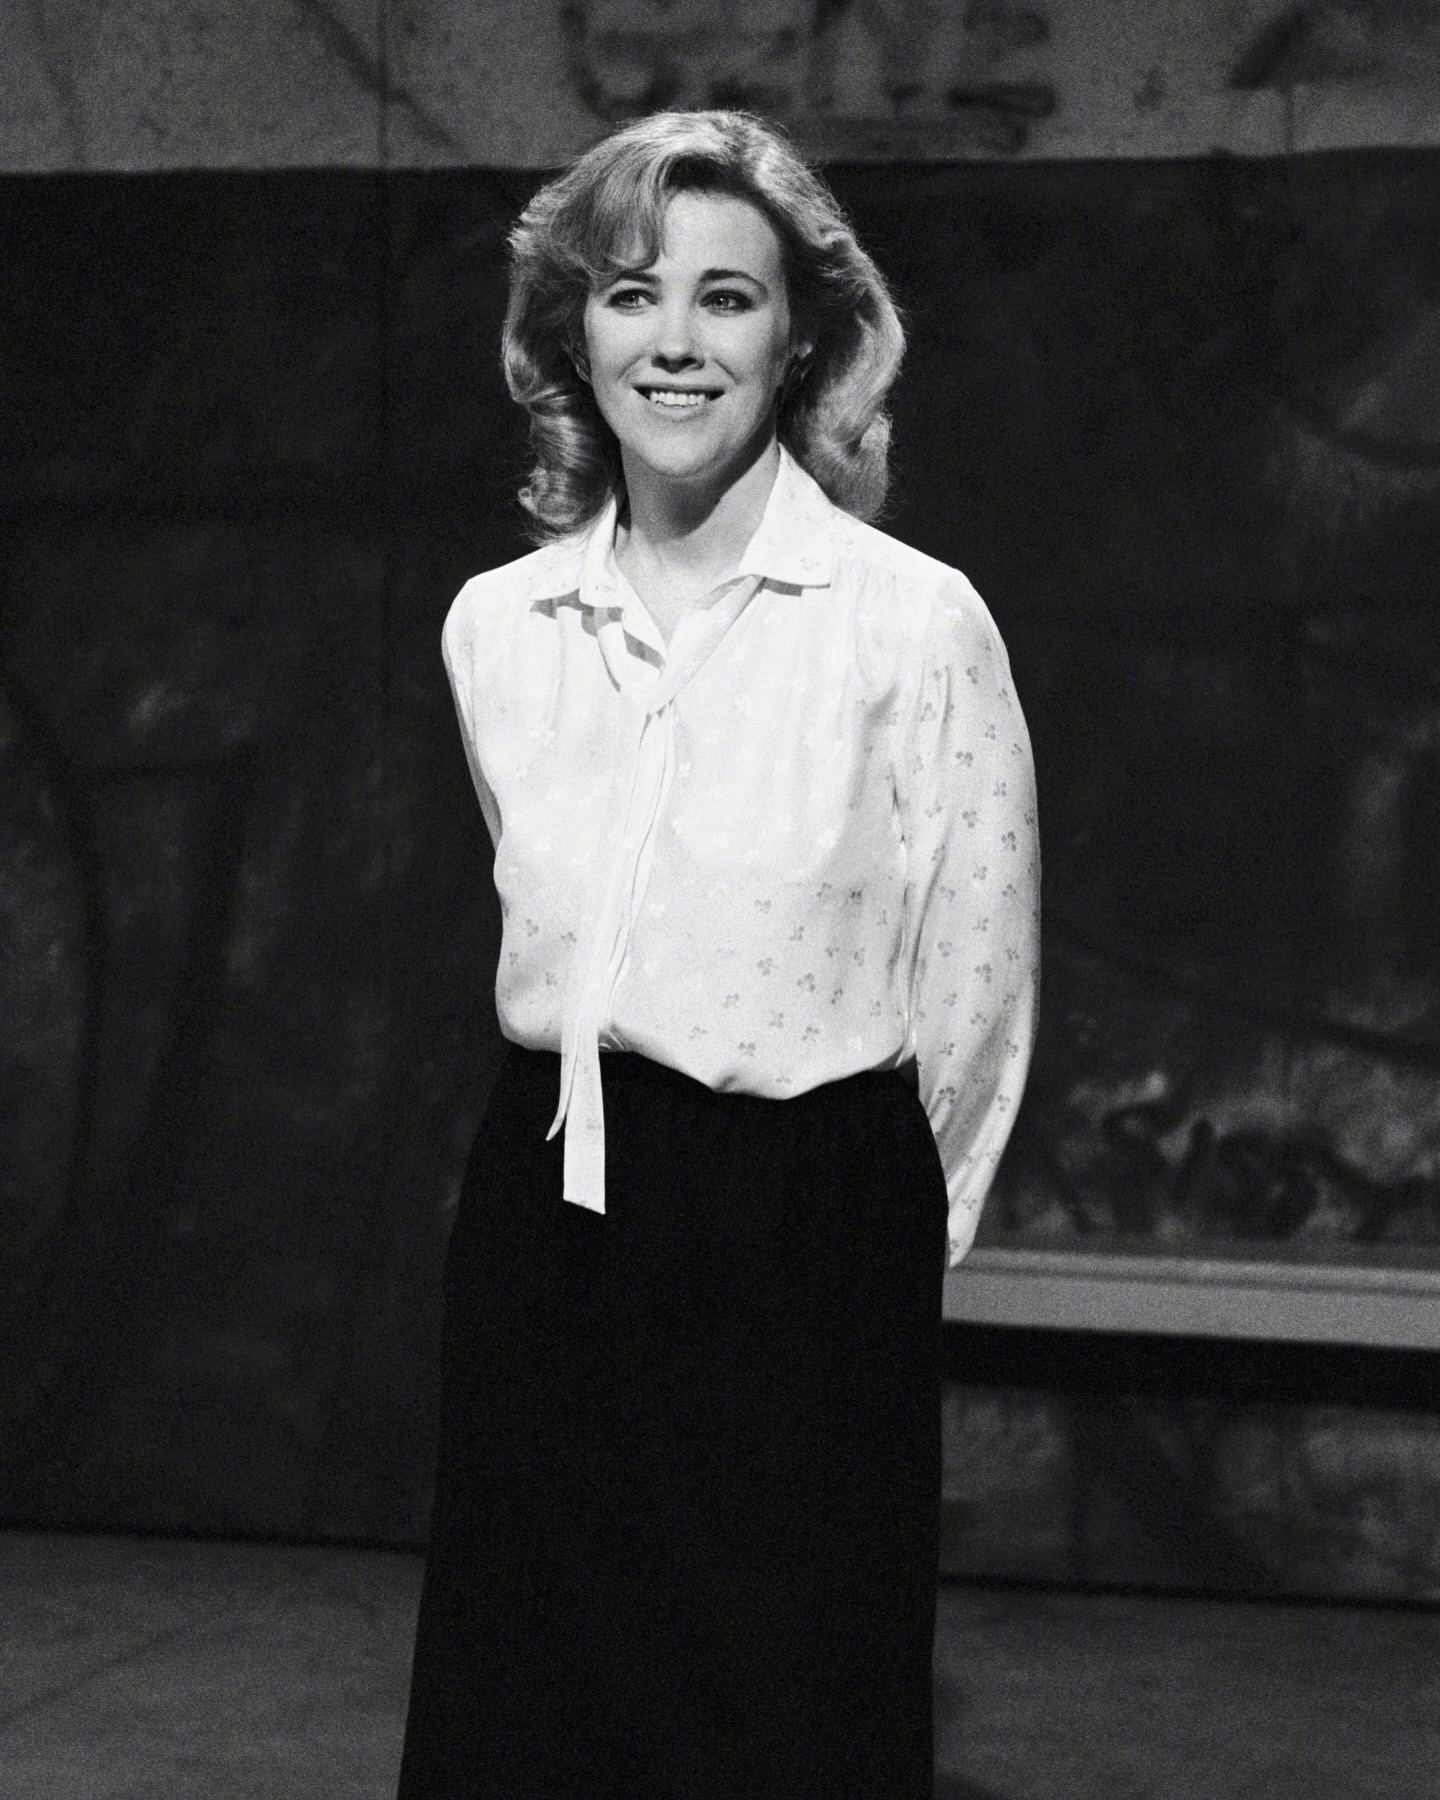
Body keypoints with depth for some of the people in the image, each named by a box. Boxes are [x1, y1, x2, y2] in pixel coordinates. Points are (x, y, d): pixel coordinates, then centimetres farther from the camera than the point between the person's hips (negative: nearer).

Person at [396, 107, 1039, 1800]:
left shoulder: (918, 623, -9)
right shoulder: (495, 626, 5)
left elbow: (972, 1001, -4)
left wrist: (864, 1246, 4)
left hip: (803, 1255, -4)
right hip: (540, 1230, 5)